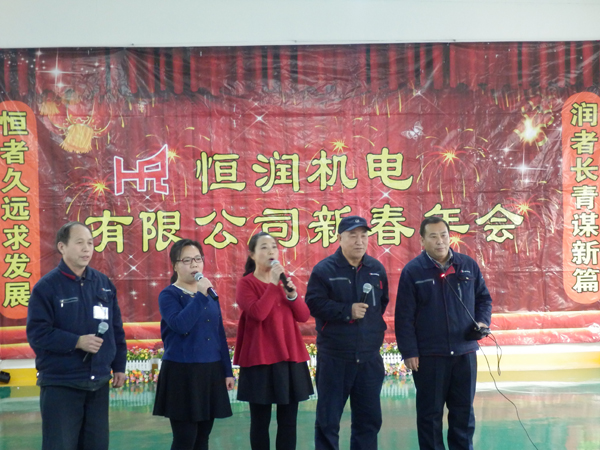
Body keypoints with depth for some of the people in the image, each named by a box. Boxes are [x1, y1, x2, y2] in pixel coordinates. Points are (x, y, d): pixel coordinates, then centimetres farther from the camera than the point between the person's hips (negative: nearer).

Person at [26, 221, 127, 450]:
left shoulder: (104, 283, 8)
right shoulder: (46, 286, -9)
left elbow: (116, 329, 14)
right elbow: (37, 333, -14)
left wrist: (119, 365, 13)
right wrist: (77, 342, -22)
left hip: (98, 382, 5)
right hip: (60, 384, -5)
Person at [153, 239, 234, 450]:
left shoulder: (210, 293, 11)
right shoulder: (169, 295, -6)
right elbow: (181, 325, -24)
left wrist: (227, 370, 12)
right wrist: (200, 296, -22)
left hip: (211, 371, 6)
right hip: (182, 373, -6)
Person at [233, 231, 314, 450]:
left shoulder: (284, 280, 12)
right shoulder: (246, 283, -4)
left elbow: (303, 316, 7)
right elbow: (258, 313, -21)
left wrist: (292, 295, -10)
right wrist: (273, 284, -18)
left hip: (290, 358, 5)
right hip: (260, 359, -5)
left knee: (288, 419, 7)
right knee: (260, 420, 2)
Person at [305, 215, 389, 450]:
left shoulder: (377, 269, 6)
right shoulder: (324, 269, -7)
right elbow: (314, 304, -14)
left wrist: (376, 328, 9)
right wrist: (347, 310, -17)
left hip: (370, 356, 4)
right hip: (334, 356, -4)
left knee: (369, 417, 12)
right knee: (328, 418, 3)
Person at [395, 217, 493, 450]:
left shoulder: (469, 266, 4)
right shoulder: (412, 271, -6)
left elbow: (484, 298, 16)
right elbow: (404, 316, -6)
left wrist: (483, 321, -3)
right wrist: (409, 352, -10)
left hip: (464, 352, 3)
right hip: (429, 355, -3)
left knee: (464, 410, 11)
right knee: (430, 412, 6)